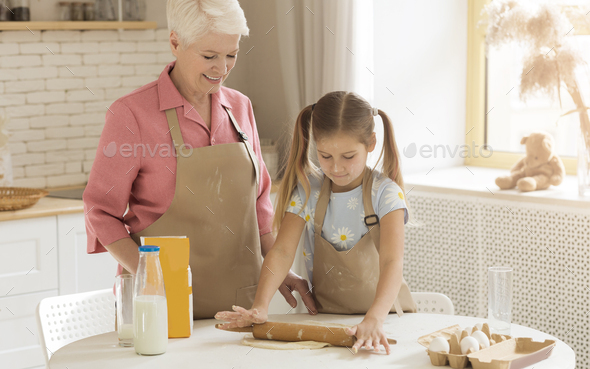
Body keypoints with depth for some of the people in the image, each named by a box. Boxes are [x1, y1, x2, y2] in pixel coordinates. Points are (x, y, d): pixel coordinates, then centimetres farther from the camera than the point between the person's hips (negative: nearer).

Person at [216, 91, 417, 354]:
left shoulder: (385, 193, -11)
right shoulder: (308, 190, -1)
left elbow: (392, 262, -24)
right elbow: (282, 251, -10)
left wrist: (374, 319, -42)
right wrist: (260, 307, -28)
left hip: (383, 313, -2)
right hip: (324, 316, 2)